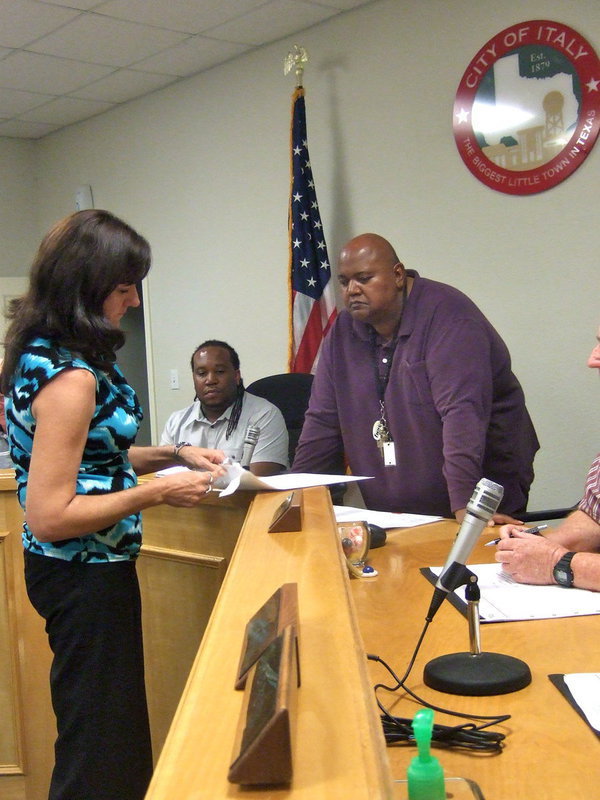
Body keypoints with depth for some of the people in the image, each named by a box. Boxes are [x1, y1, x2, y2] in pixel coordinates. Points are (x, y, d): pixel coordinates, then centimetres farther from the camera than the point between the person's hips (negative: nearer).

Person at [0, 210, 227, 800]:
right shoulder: (70, 378, -25)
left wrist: (172, 455, 6)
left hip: (80, 569, 10)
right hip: (87, 575, -10)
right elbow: (49, 516, -26)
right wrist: (159, 492, -21)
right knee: (101, 751, 8)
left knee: (106, 730, 24)